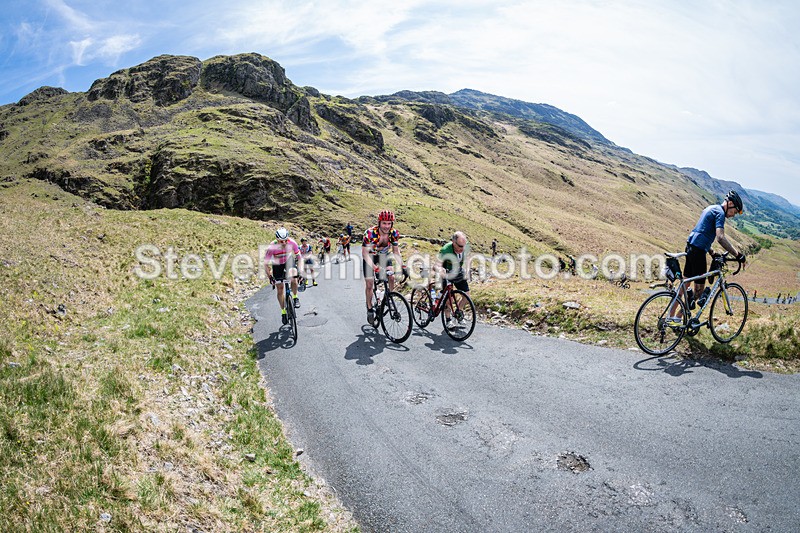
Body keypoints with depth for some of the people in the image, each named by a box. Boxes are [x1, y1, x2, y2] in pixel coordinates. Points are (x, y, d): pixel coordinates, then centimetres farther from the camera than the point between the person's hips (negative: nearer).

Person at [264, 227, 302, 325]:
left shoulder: (292, 243, -28)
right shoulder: (272, 247, -31)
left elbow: (298, 256, -14)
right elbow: (266, 263, -23)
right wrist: (270, 277, -29)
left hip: (289, 262, 0)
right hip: (277, 265, 0)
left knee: (293, 279, -29)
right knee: (280, 290, 1)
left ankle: (295, 298, -3)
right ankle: (283, 312, 17)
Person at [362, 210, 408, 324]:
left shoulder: (394, 233, -21)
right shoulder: (370, 233, -33)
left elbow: (396, 252, -10)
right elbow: (365, 253, -31)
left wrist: (402, 266, -25)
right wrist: (375, 267, -43)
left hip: (385, 256, 3)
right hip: (370, 256, -3)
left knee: (391, 277, -16)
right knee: (369, 283, -9)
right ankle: (369, 309, 9)